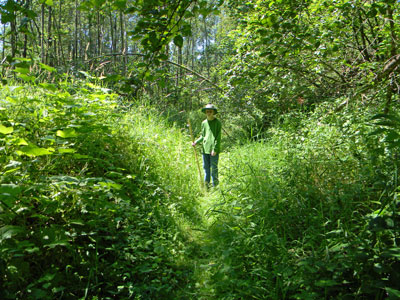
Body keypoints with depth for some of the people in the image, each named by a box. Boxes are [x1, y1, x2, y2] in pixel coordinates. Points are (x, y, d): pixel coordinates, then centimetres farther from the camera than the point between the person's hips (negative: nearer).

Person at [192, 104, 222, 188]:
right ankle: (206, 184, 21)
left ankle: (215, 186, 10)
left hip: (214, 150, -5)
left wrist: (215, 149, -14)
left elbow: (218, 137, -8)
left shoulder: (217, 122, -4)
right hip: (205, 149, 5)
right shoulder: (204, 123, 11)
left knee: (214, 168, 0)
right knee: (206, 167, 11)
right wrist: (196, 142, 2)